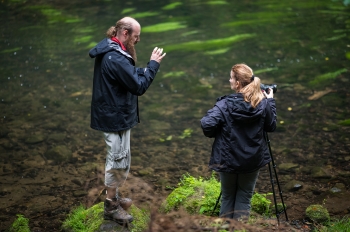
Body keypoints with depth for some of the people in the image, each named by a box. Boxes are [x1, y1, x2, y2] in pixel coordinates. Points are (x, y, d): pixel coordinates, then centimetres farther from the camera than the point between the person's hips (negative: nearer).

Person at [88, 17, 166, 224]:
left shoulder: (110, 51, 8)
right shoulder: (115, 57, -26)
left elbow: (130, 76, 11)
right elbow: (139, 86, -25)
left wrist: (149, 65, -4)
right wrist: (154, 64, -15)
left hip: (114, 114, 11)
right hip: (116, 117, -11)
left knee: (118, 159, 23)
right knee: (118, 160, 2)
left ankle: (113, 197, 38)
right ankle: (111, 207, 16)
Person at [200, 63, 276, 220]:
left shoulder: (225, 104, -17)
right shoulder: (263, 103, -8)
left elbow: (207, 124, -28)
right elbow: (271, 126, 6)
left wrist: (213, 134, -6)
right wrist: (270, 101, 13)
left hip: (228, 160, -1)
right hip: (252, 161, 2)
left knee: (227, 197, 17)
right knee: (244, 198, 14)